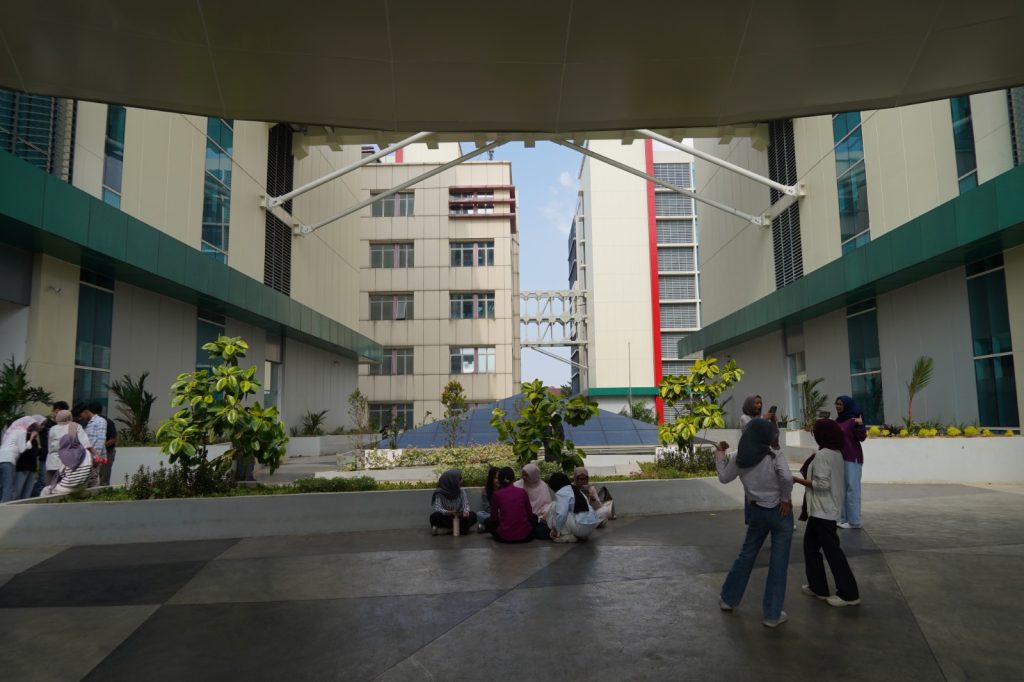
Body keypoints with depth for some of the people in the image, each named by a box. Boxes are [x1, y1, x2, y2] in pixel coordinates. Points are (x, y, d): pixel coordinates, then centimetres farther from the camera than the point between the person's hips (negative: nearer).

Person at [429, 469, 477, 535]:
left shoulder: (461, 491, -1)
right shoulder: (440, 493, -12)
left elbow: (465, 504, -10)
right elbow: (437, 509, -23)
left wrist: (466, 511, -34)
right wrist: (449, 513, -41)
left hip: (458, 517, 3)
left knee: (473, 515, -22)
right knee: (435, 516, -34)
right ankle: (461, 527, -28)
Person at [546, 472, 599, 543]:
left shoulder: (561, 493, -7)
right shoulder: (576, 490, 20)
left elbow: (561, 514, -17)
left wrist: (555, 530, -2)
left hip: (580, 528, -9)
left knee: (554, 507, 1)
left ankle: (567, 536, -1)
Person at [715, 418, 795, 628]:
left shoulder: (739, 459, -2)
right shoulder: (773, 456, -13)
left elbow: (724, 477, 11)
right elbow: (787, 477, -30)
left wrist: (720, 454, 21)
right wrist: (786, 498, -15)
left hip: (757, 511, 4)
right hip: (779, 511, -4)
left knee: (746, 554, 21)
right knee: (778, 562, 6)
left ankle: (728, 598, 31)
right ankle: (772, 614, 12)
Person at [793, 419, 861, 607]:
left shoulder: (822, 455, -18)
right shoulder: (837, 454, 10)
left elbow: (822, 484, -22)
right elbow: (832, 480, 14)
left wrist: (798, 480, -14)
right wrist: (808, 478, 13)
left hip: (823, 511, -10)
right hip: (830, 509, 10)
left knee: (832, 551, -2)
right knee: (810, 545, 16)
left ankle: (849, 594, 5)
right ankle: (818, 587, 22)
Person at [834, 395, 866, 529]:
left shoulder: (854, 419, -12)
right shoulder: (837, 420, 11)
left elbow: (862, 438, -19)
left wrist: (860, 425, -33)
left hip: (852, 459, -8)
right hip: (839, 458, 8)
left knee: (852, 488, -5)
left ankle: (854, 521, -1)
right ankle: (844, 518, 18)